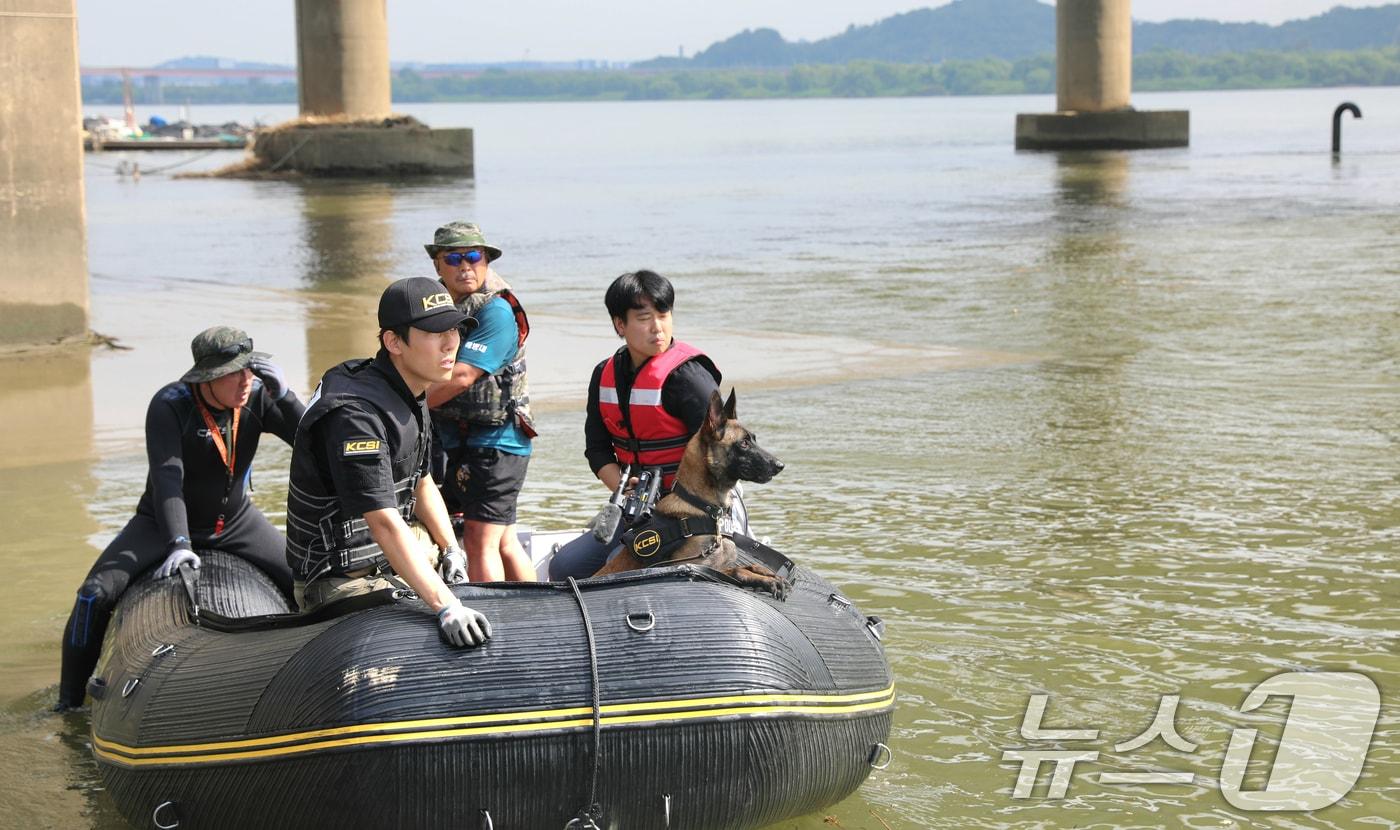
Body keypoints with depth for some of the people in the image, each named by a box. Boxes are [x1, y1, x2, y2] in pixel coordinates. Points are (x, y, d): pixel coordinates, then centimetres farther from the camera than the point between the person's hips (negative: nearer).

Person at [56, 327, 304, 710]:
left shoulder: (257, 396, -14)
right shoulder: (169, 406, -24)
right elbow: (167, 477, -33)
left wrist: (283, 395, -34)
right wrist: (179, 544, -45)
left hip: (236, 521, 3)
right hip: (165, 522, -3)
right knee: (96, 593, -22)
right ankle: (69, 703, -7)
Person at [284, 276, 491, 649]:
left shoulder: (410, 395, 6)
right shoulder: (356, 414, -26)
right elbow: (384, 522, -34)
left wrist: (451, 548, 7)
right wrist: (445, 607, -41)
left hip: (390, 564, 10)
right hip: (343, 582, -10)